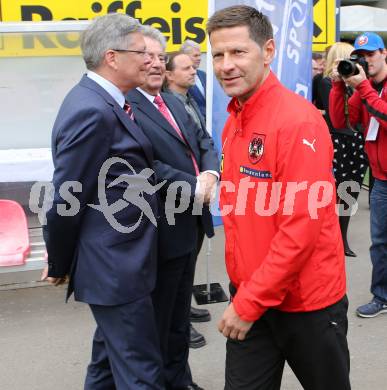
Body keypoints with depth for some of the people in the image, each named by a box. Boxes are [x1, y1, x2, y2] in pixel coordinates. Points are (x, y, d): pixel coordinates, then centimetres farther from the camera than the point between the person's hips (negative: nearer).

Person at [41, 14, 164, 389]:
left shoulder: (101, 102, 8)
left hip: (116, 262, 10)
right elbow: (67, 200, -19)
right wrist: (59, 265, -6)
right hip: (115, 268, -10)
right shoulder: (92, 111, -22)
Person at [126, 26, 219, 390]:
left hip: (189, 226, 9)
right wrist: (194, 185, -23)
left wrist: (210, 173, -8)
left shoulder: (173, 102, 13)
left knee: (180, 315, 23)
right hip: (161, 232, -9)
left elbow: (204, 142, 12)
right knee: (157, 322, 8)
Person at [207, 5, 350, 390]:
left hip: (306, 301, -6)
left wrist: (250, 301, -18)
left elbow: (303, 226, -23)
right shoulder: (233, 122, 4)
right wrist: (243, 294, 6)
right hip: (247, 296, 6)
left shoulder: (298, 121, -19)